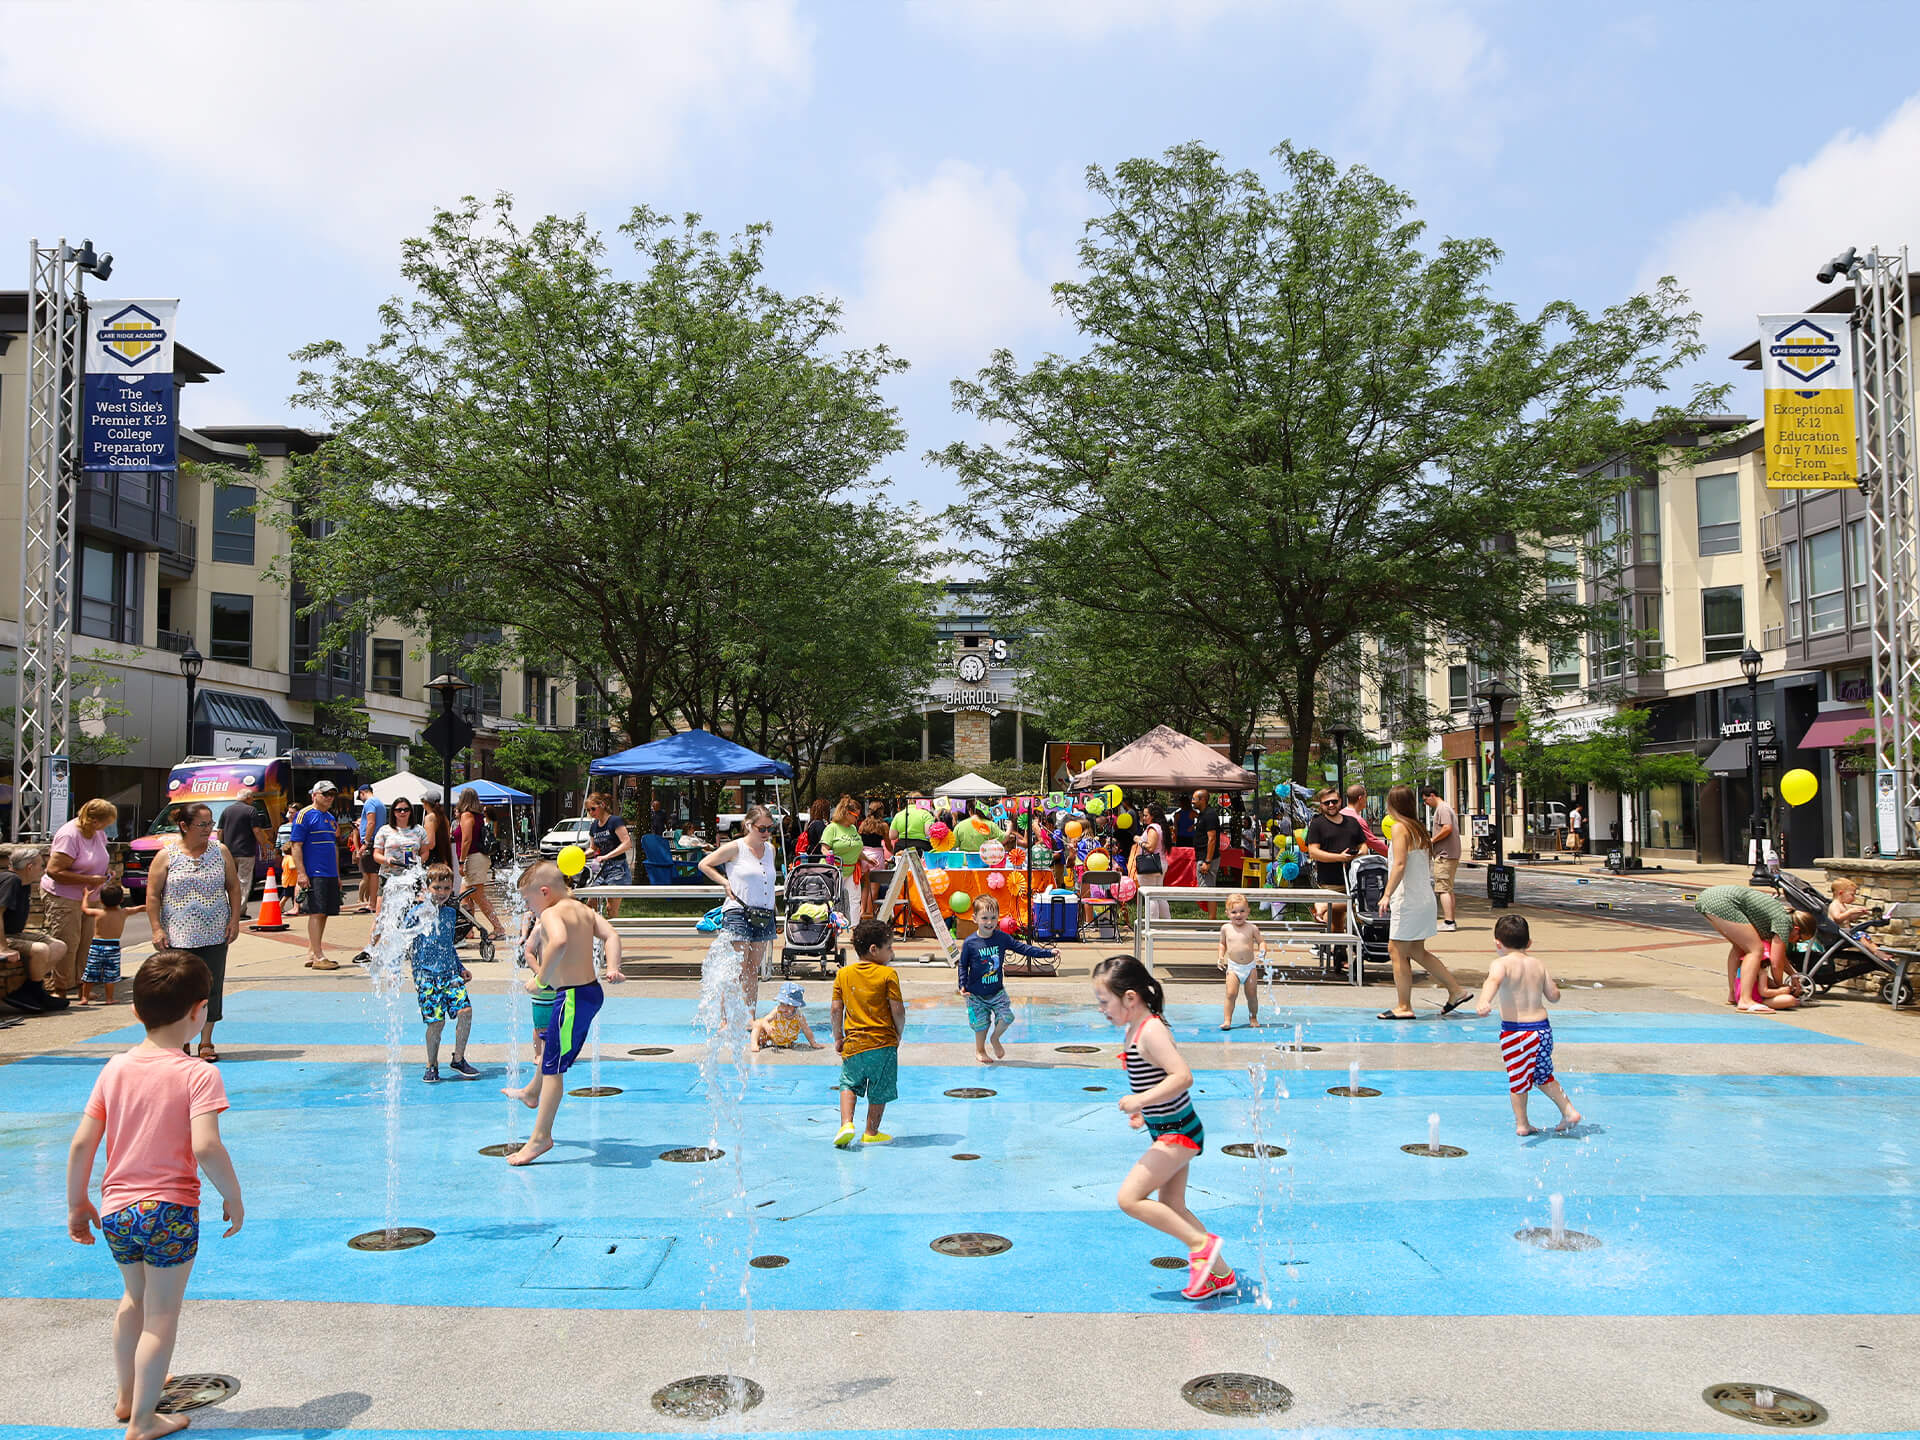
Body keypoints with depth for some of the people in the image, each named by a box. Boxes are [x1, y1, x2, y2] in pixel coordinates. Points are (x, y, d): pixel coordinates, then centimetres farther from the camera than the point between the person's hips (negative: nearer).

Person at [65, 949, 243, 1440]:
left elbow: (81, 1144, 2)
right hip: (169, 1212, -6)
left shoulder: (115, 1068, 1)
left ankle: (126, 1396, 44)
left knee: (134, 1298, 28)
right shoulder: (198, 1075, -15)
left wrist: (77, 1204, 14)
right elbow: (205, 1147, -26)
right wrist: (233, 1197, -12)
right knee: (161, 1316, 9)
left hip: (115, 1210, 6)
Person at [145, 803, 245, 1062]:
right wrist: (157, 929, -6)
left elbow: (234, 887, 10)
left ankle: (206, 1043, 11)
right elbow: (153, 895, 0)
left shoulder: (220, 852, 5)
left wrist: (234, 920, 2)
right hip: (177, 937, -1)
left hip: (215, 935, 2)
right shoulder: (166, 856, -1)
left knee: (211, 987, 1)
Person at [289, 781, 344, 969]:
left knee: (323, 914, 9)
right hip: (314, 874, -8)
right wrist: (302, 873, -17)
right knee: (317, 913, -10)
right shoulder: (305, 815, -6)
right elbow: (296, 846, -10)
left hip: (330, 875, 8)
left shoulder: (330, 818, 18)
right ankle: (318, 958, -11)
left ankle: (311, 955, 17)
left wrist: (337, 875, 22)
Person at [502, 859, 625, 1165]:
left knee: (553, 1067, -3)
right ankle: (531, 1093, 56)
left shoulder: (550, 914, -15)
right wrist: (613, 967, -8)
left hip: (572, 996, -10)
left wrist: (541, 978, -25)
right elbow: (611, 935, 2)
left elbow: (559, 942, -35)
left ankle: (541, 1137, 2)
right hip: (591, 989, 10)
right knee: (549, 1043, 32)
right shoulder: (585, 910, 11)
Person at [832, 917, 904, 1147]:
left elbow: (836, 1009, 2)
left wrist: (838, 1038, 13)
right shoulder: (888, 974, -9)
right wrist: (898, 1035, 5)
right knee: (880, 1090, 11)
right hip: (884, 1044, -3)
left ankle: (846, 1123, 2)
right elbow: (898, 1010, -11)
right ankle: (871, 1133, 20)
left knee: (849, 1083, 20)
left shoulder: (843, 974, 2)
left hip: (854, 1043, 3)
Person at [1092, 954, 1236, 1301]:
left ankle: (1201, 1243, -3)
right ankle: (1220, 1273, 26)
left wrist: (1141, 1100, -30)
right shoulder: (1133, 1028, 8)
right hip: (1168, 1132, 10)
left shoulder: (1150, 1032, -22)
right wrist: (1142, 1112, 14)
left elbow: (1182, 1076, -32)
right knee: (1172, 1208, 17)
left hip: (1177, 1133, -10)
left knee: (1129, 1198, -12)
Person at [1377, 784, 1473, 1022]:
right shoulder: (1418, 828, 12)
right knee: (1416, 951, 16)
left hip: (1408, 899, -9)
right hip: (1424, 897, 9)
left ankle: (1403, 1007, 0)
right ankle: (1457, 990, 18)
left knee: (1398, 951, -2)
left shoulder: (1400, 828, -12)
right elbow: (1427, 865, 15)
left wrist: (1387, 894, -22)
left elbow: (1400, 864, -21)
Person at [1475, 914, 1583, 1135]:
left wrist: (1484, 1001, -50)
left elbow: (1494, 981, -33)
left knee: (1517, 1079, 11)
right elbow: (1554, 996, 11)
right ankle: (1569, 1111, 27)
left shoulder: (1502, 963, -10)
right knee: (1544, 1076, 26)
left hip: (1516, 1031, -5)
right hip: (1543, 1028, 5)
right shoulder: (1537, 964, 6)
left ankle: (1522, 1124, 21)